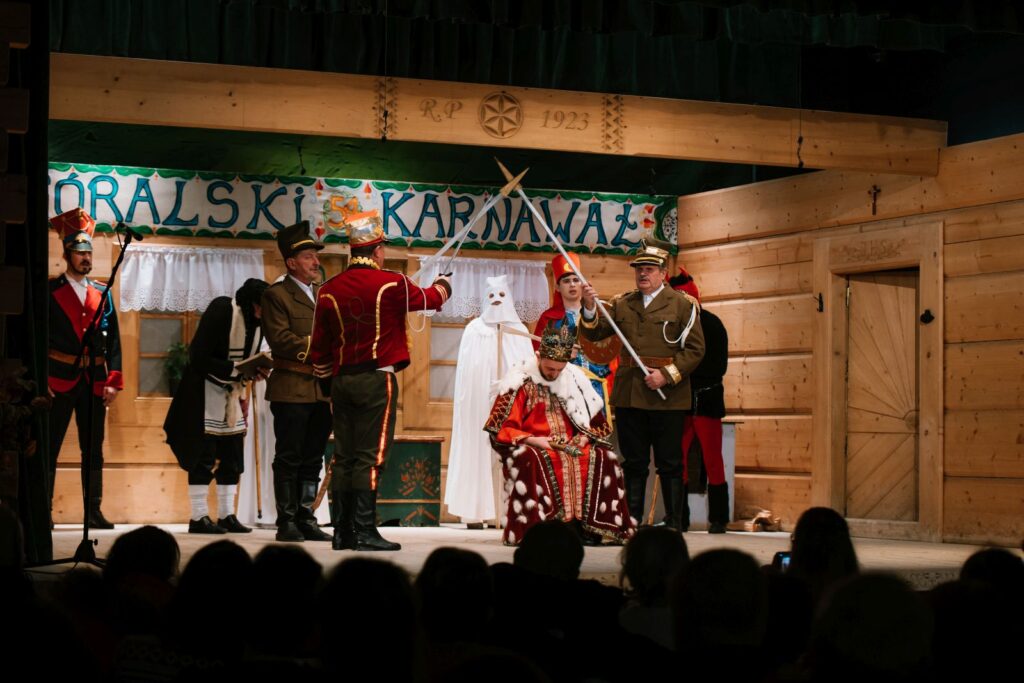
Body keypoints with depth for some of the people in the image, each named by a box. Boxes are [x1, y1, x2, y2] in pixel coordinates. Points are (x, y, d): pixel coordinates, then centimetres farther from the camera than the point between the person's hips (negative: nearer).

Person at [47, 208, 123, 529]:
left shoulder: (102, 293, 12)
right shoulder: (50, 291, 0)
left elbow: (113, 339, 11)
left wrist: (113, 380, 3)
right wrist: (40, 382, -11)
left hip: (94, 382, 4)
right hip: (59, 381, -4)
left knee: (93, 450, 6)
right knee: (49, 448, -2)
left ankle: (94, 512, 10)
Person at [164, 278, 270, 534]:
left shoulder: (256, 321, 2)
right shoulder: (221, 311, -21)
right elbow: (200, 358, -23)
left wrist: (255, 372, -10)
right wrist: (237, 370, -27)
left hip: (232, 392, 8)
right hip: (205, 390, -8)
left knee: (233, 455, 7)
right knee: (204, 455, -6)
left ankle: (226, 515, 14)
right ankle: (198, 517, -2)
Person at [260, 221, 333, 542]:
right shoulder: (276, 295, -3)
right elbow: (280, 339, -13)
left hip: (322, 391, 6)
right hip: (291, 390, -6)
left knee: (312, 459, 8)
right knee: (289, 458, -1)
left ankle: (306, 519, 14)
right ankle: (287, 522, 3)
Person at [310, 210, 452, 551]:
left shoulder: (329, 290, 6)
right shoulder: (391, 284, -6)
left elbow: (319, 347, 10)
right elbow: (429, 299, 13)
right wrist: (443, 284, 36)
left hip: (341, 381, 5)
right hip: (376, 380, -5)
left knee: (344, 456, 8)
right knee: (370, 456, -5)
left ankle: (343, 532, 10)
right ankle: (364, 531, -8)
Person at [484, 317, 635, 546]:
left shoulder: (576, 379, 12)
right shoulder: (521, 382, -1)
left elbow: (599, 425, 16)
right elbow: (501, 430, -5)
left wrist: (583, 438, -5)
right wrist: (532, 440, -18)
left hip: (571, 447, 4)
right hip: (534, 447, -4)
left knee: (604, 458, -22)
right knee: (528, 459, -38)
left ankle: (585, 524, -23)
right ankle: (534, 526, -37)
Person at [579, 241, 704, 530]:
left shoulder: (682, 304, 2)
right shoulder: (622, 304, 14)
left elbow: (695, 349, -3)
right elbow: (594, 333, 7)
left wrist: (667, 375, -14)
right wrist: (590, 308, -12)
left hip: (666, 396, -3)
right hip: (629, 395, 4)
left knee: (670, 464, 1)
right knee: (633, 463, 8)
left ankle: (675, 525, 7)